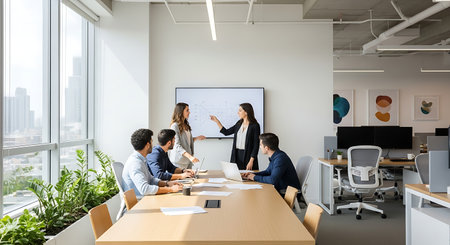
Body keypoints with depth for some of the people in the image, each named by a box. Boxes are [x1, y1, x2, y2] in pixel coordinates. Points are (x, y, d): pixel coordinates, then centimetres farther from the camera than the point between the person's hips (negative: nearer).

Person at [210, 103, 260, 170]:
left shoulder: (255, 126, -9)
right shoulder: (239, 123, 10)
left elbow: (256, 145, -12)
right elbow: (226, 132, 18)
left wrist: (251, 161, -17)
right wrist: (216, 121, 14)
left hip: (248, 156, -6)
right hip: (237, 155, 6)